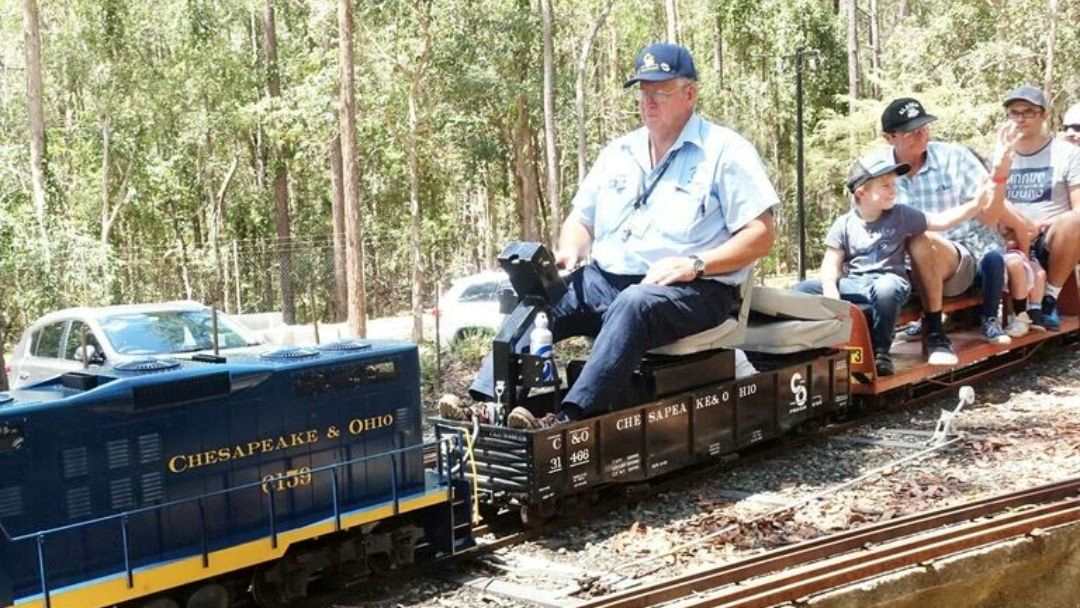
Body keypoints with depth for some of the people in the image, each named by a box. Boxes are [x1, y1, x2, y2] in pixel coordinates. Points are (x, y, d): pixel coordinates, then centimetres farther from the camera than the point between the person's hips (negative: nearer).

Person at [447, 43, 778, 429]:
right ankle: (488, 402, -28)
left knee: (633, 304, -38)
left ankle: (570, 418, -46)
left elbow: (762, 235, -6)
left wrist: (695, 264, -18)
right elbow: (582, 220, 24)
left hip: (691, 291, -6)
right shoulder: (618, 152, 19)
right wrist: (570, 250, -1)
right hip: (605, 279, 6)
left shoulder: (725, 150, 0)